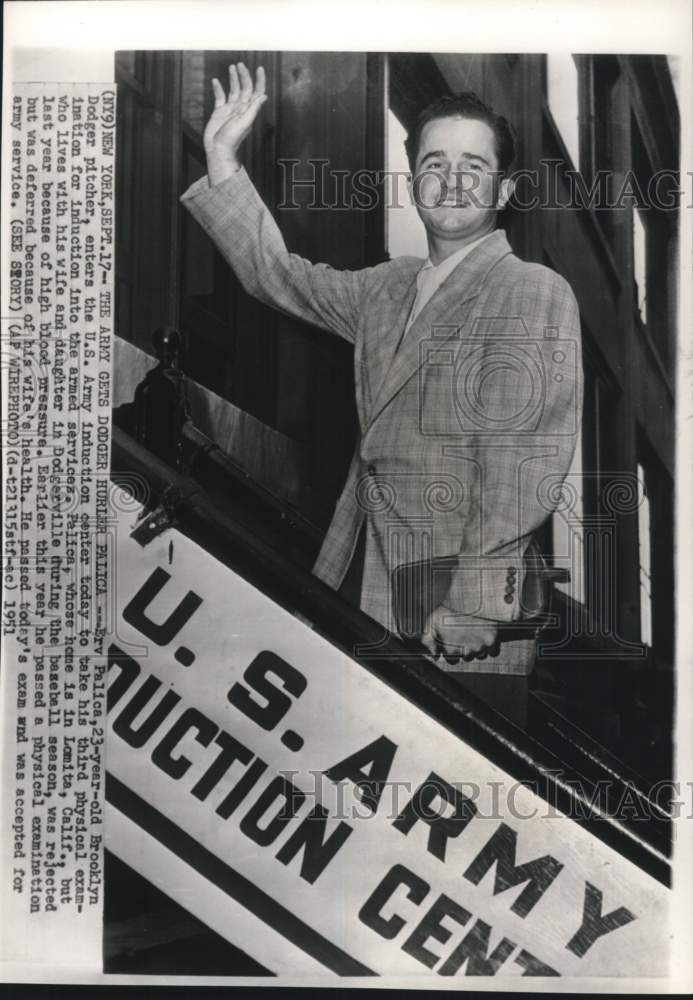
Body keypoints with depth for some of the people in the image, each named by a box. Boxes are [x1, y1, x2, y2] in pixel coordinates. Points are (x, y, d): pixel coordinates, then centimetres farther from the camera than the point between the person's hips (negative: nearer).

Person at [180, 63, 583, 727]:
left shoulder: (535, 294, -8)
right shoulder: (387, 287, 14)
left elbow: (520, 461, -16)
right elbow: (279, 276, 21)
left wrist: (475, 602, -19)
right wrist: (222, 162, 14)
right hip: (366, 589, 6)